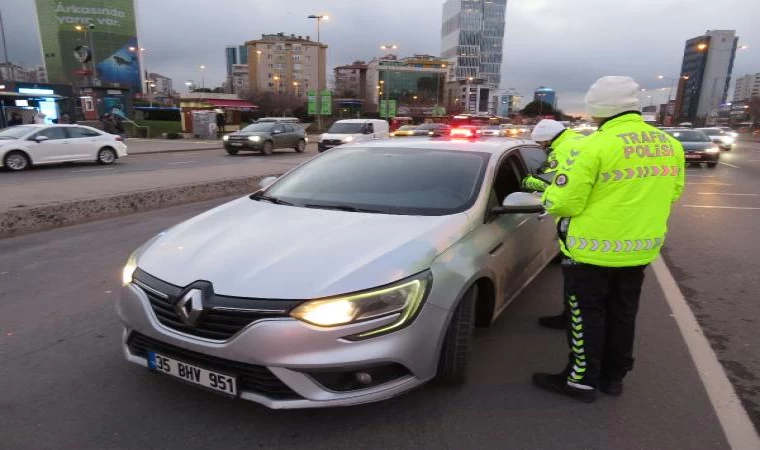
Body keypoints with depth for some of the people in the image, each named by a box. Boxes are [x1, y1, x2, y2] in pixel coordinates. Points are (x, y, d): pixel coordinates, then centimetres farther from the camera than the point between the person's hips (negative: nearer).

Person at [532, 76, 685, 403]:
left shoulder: (595, 146, -20)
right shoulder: (670, 145, 4)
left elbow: (563, 203, -21)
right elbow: (672, 193, 15)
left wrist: (551, 193, 1)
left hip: (592, 250, -7)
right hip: (642, 248, 7)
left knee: (586, 316, 8)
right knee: (622, 314, 20)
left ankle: (583, 381, 21)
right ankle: (614, 376, 35)